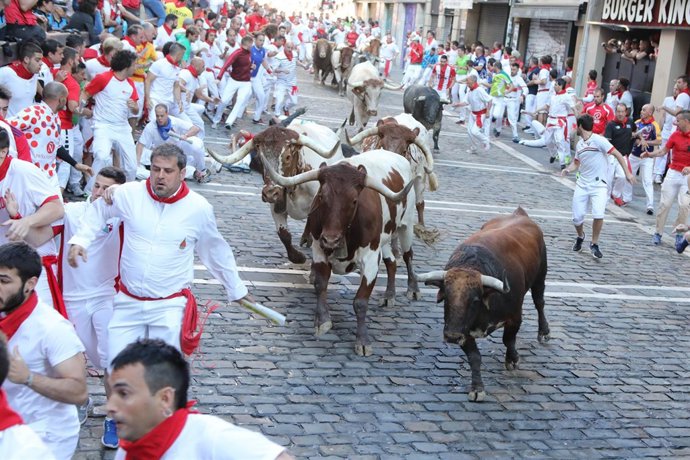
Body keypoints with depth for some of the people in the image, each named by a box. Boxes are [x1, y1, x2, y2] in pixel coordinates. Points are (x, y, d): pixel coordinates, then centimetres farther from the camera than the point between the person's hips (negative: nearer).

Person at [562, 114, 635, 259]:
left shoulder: (598, 140, -11)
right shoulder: (579, 144, 10)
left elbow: (617, 155, -10)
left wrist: (627, 172, -15)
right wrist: (568, 170, 0)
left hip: (599, 185, -6)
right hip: (582, 184, 6)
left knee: (598, 215, -22)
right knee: (577, 217, 1)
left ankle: (594, 244, 0)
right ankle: (580, 237, 33)